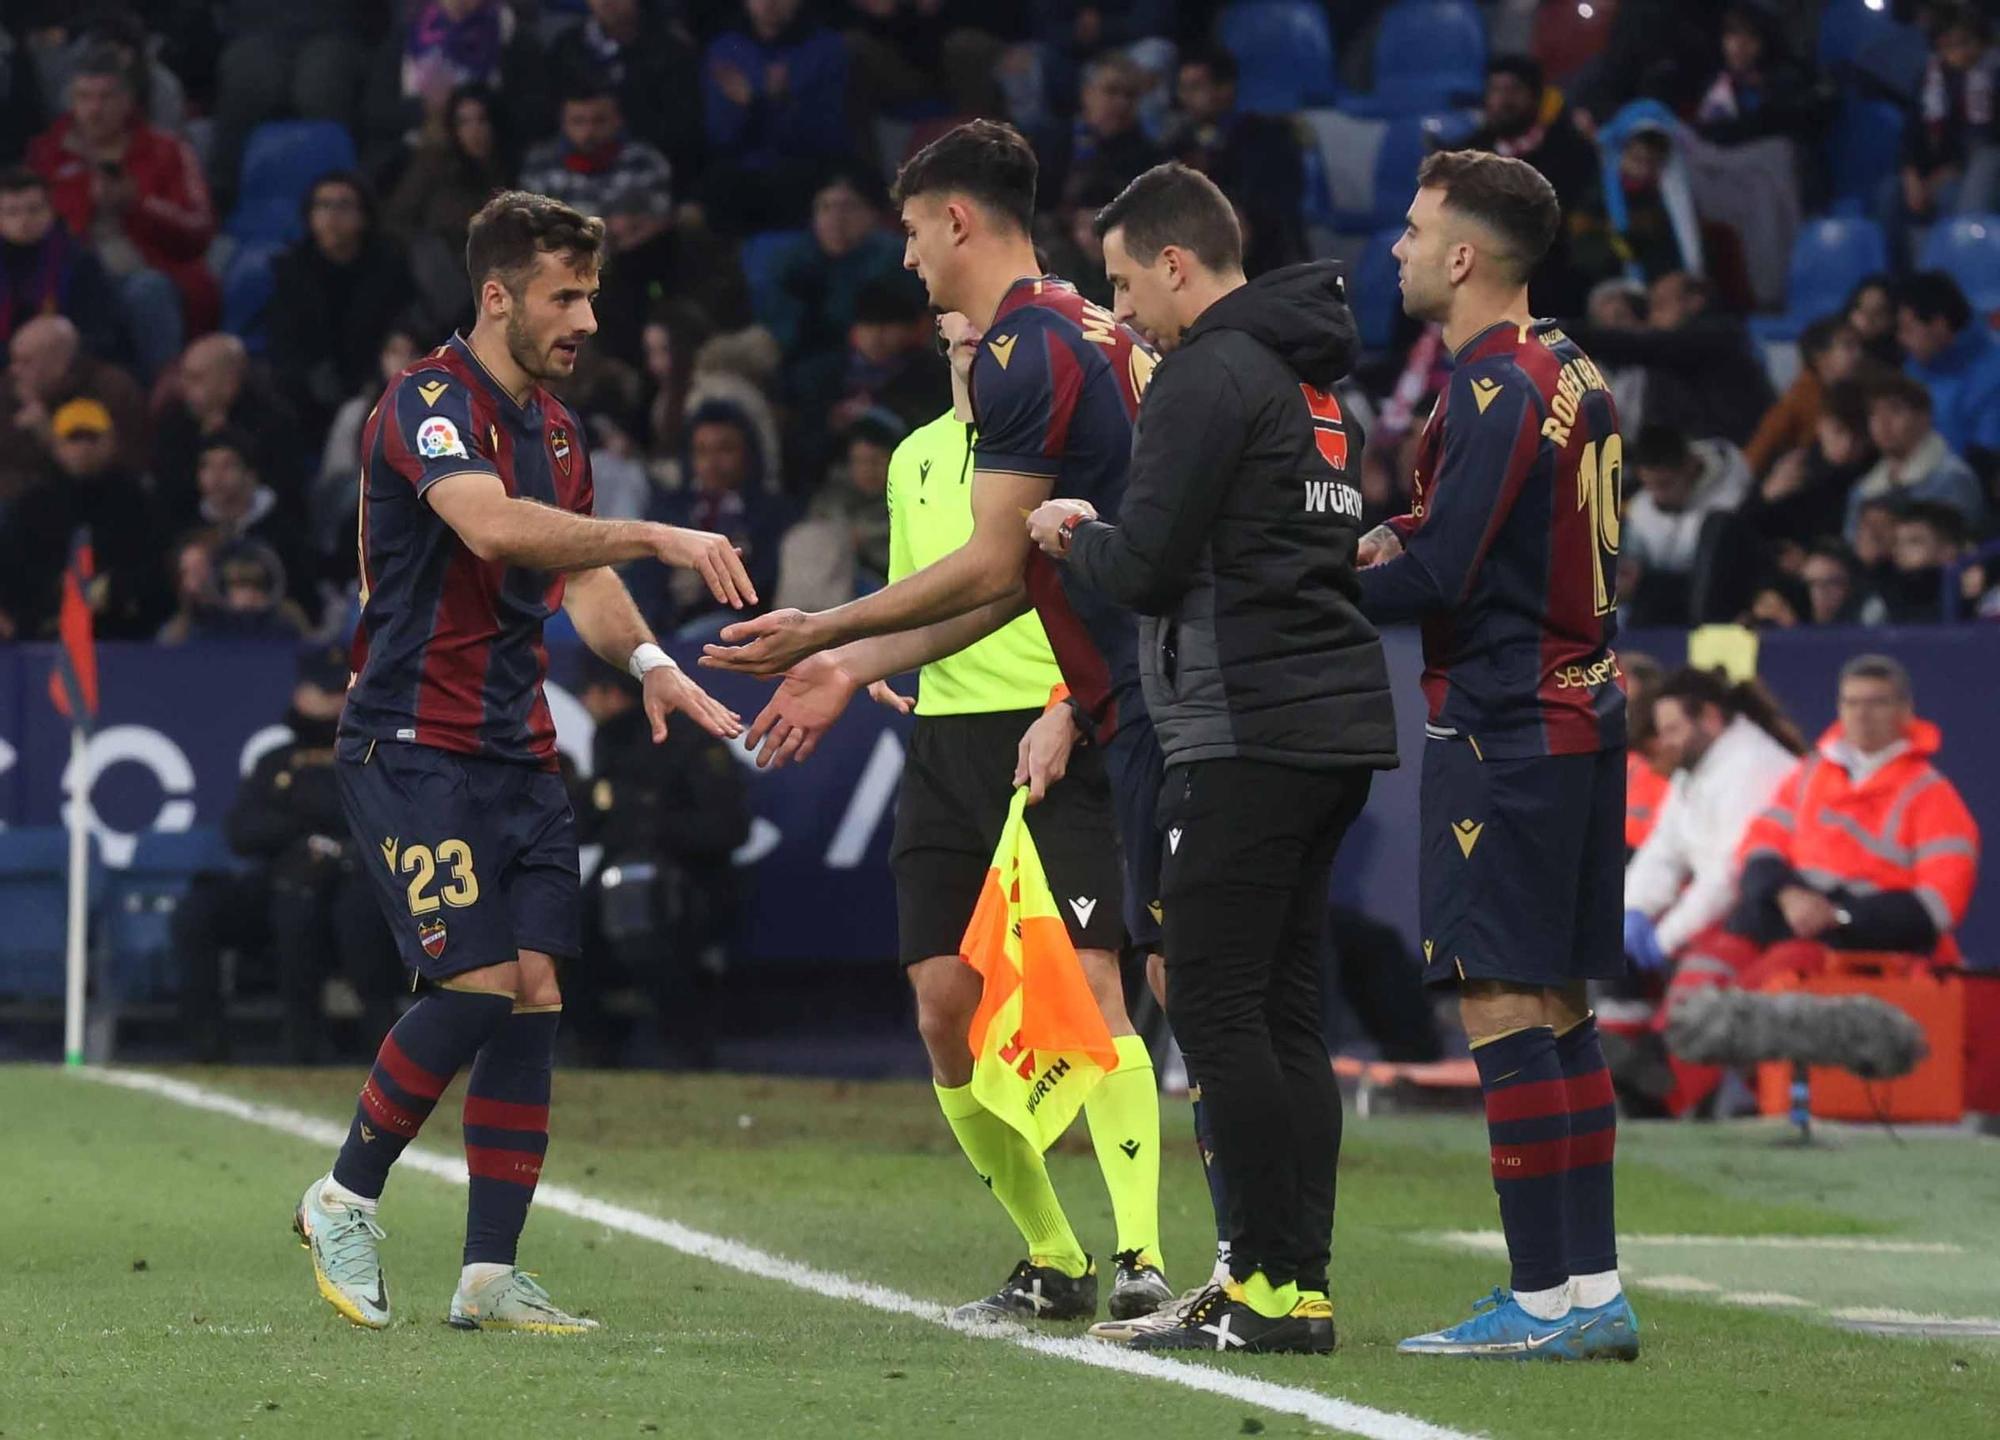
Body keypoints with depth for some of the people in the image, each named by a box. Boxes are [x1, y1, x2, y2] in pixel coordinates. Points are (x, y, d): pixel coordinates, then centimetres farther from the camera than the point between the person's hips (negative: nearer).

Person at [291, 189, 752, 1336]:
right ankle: (345, 1199, 5)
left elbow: (581, 575, 19)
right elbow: (493, 526, -31)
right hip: (415, 746, -8)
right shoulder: (431, 403, -13)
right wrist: (657, 539, -36)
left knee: (534, 994, -1)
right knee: (478, 984, -15)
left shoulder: (558, 427, 15)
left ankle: (491, 1275, 2)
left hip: (520, 755, 8)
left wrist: (648, 661, -1)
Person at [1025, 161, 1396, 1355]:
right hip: (1338, 724, 9)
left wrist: (1074, 536, 8)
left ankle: (1273, 1285, -10)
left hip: (1250, 734, -9)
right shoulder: (1307, 376, 20)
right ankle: (1304, 1284, 8)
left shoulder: (1209, 374, -10)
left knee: (1214, 1006, -7)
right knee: (1288, 1010, 10)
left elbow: (1147, 567, -13)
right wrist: (1108, 537, 19)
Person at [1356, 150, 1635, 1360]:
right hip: (1581, 715, 9)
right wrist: (1408, 537, 8)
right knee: (1558, 1008, 11)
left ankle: (1547, 1297, -9)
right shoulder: (1574, 375, 14)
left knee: (1501, 1004, -8)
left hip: (1506, 729, -9)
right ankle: (1594, 1289, 12)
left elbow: (1438, 576, -19)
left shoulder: (1495, 389, -15)